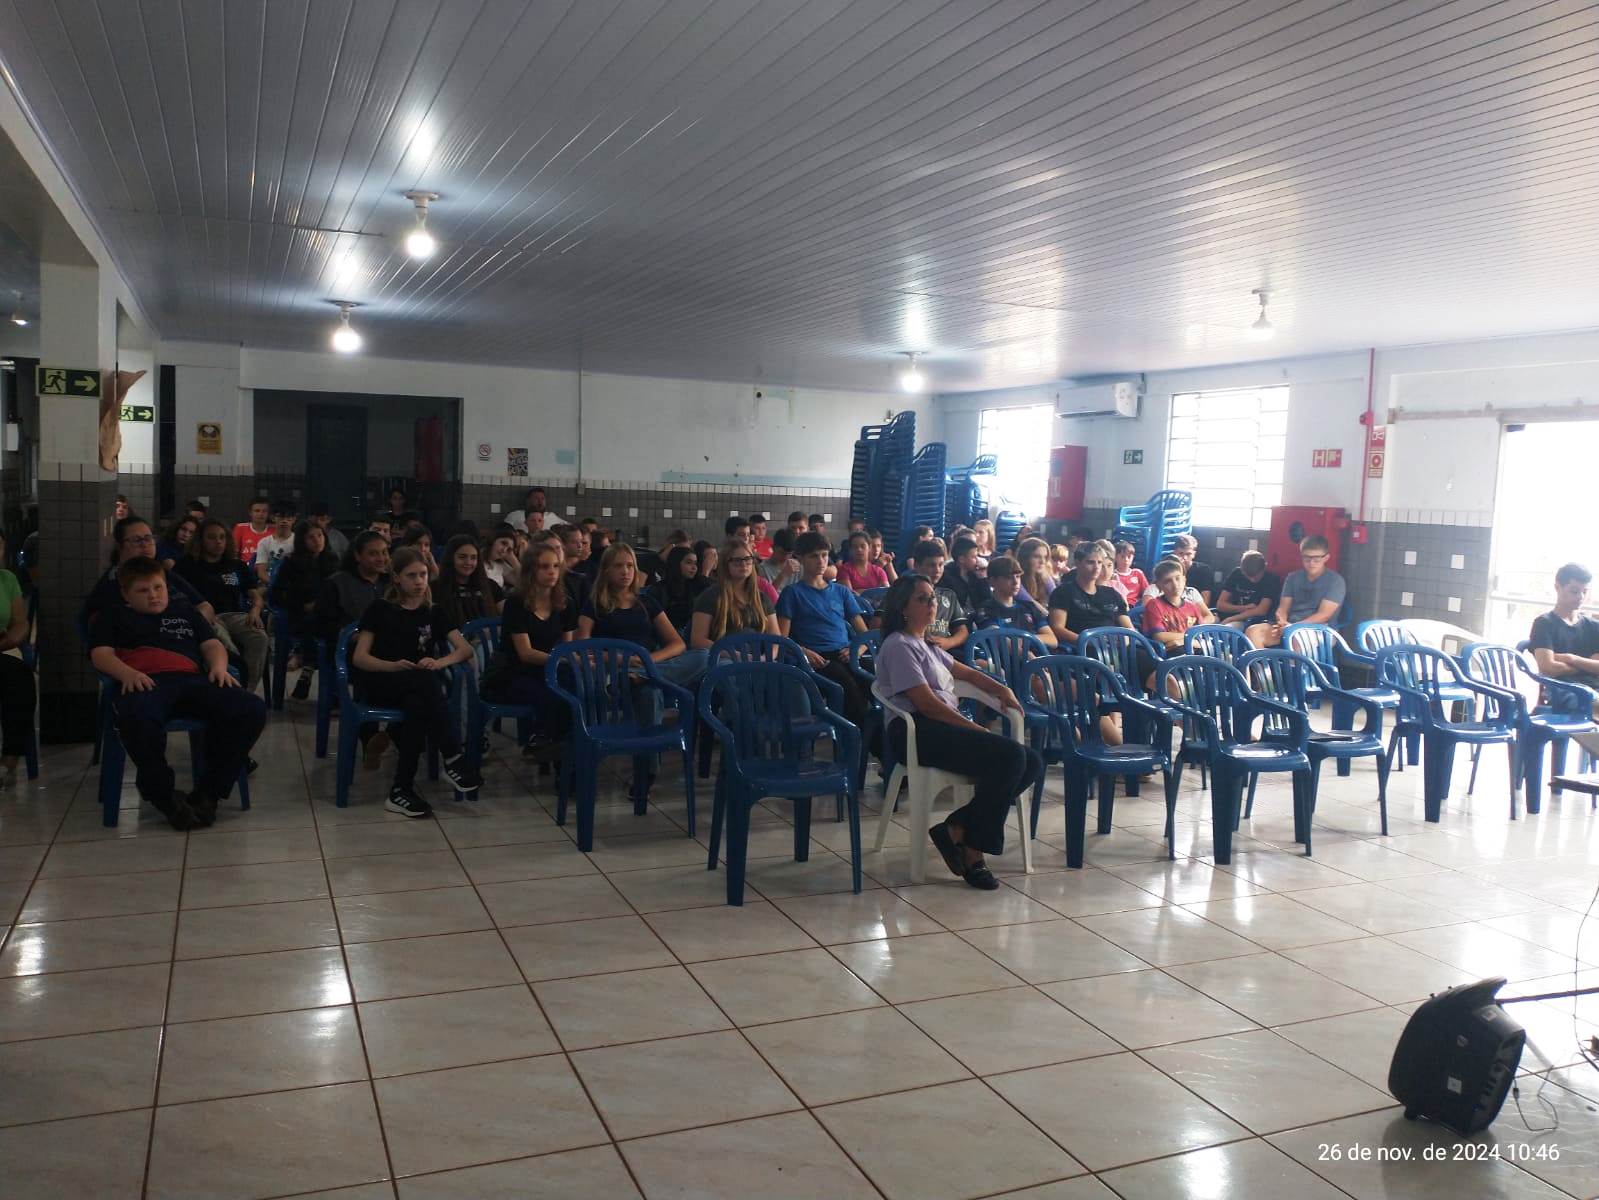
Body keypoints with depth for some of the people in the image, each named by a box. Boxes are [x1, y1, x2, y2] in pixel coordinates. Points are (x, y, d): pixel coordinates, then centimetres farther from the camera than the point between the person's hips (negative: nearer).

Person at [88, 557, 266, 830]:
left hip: (192, 679, 3)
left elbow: (212, 645, 25)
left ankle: (207, 791, -18)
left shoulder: (184, 612, 39)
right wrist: (127, 673, -11)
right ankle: (165, 796, -22)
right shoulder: (113, 615, 30)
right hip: (145, 682, -3)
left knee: (252, 709, -28)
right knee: (138, 719, -44)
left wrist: (219, 667, 0)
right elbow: (101, 654, 13)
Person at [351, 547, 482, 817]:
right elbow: (359, 657, -2)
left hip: (418, 689, 2)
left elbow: (465, 649, 2)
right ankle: (452, 757, -35)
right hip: (378, 684, -2)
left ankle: (401, 789, -34)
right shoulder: (380, 609, 7)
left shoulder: (433, 613, 15)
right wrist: (393, 666, -22)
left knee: (418, 704, -36)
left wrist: (438, 663, -20)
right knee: (425, 680, -35)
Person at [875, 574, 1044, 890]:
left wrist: (1002, 689, 13)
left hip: (946, 727, 10)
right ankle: (973, 852, -16)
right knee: (1009, 755, -26)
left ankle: (955, 829, -8)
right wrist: (977, 729, -13)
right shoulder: (899, 647, -5)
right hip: (918, 732, -10)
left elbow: (965, 672, 32)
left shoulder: (926, 646, 25)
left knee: (1032, 763, -6)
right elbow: (927, 703, -14)